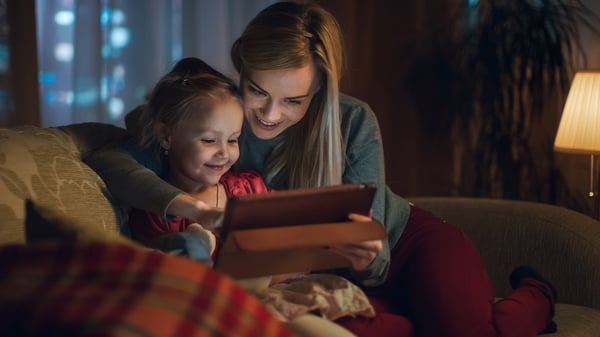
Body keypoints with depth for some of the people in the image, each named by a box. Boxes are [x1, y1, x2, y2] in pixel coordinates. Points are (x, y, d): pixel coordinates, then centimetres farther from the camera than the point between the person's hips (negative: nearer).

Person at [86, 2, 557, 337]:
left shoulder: (354, 122, -22)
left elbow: (370, 247, -18)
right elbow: (110, 159, -30)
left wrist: (368, 260, -43)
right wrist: (180, 203, -47)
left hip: (409, 243, -1)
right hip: (336, 278, 1)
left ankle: (533, 297, 10)